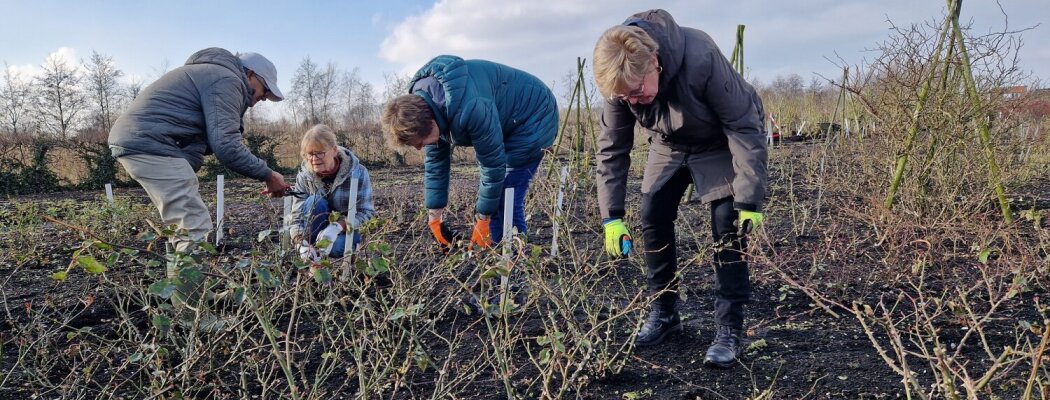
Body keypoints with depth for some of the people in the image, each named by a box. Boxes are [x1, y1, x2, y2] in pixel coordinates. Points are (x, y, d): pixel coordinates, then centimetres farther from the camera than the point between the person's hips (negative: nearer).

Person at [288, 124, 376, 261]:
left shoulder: (356, 173, -20)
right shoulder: (304, 176, -13)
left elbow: (366, 212, -22)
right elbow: (297, 216, -16)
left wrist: (337, 227, -39)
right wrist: (302, 243, -36)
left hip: (347, 230, -2)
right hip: (317, 232, 2)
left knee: (337, 247, -35)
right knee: (315, 202, -28)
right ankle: (312, 248, -19)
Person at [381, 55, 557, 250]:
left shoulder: (470, 108, -39)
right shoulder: (420, 105, -11)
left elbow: (493, 163, -29)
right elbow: (435, 162, -2)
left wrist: (482, 221, -20)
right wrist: (434, 217, -2)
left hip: (532, 119, -8)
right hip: (504, 124, 8)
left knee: (506, 203, -14)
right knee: (490, 197, 6)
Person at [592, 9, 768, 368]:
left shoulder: (701, 58, -40)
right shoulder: (621, 79, -25)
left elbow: (745, 126, -31)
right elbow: (611, 148, -14)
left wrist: (750, 200, -32)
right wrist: (611, 215, -18)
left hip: (720, 142, -4)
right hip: (670, 145, 4)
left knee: (729, 226, -13)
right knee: (653, 218, -3)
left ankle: (730, 328, -3)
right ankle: (663, 312, 15)